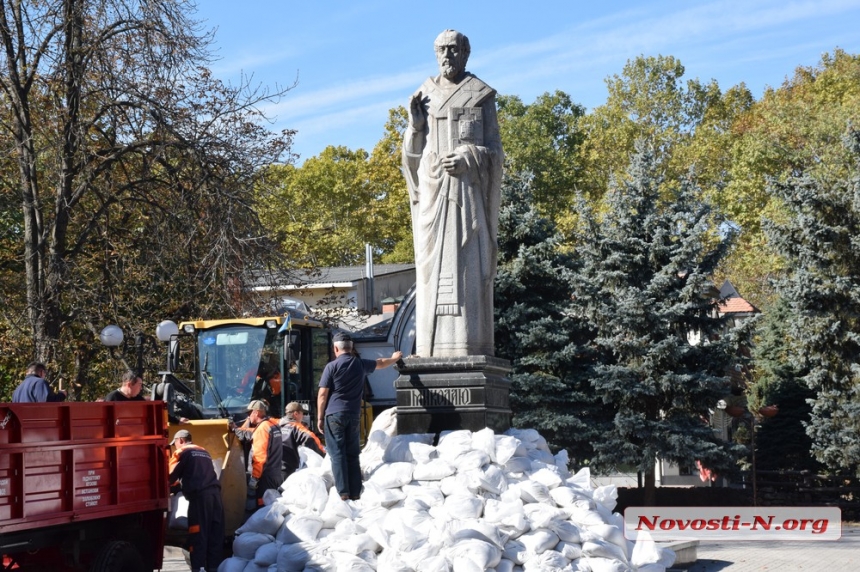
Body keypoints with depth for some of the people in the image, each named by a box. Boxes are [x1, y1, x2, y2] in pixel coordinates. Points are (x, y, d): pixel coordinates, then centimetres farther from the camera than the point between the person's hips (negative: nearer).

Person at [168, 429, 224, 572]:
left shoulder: (181, 453, 10)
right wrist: (181, 485, 43)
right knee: (216, 533, 6)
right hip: (215, 492, 6)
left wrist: (175, 487, 29)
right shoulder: (204, 452, 28)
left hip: (199, 495, -6)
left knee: (198, 534, -5)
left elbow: (172, 475, 8)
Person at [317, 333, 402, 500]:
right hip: (353, 415, 4)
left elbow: (322, 395, -6)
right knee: (353, 454, 9)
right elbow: (380, 363, 29)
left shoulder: (331, 366, -4)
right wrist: (394, 358, 49)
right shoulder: (361, 364, 9)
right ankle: (355, 493, 6)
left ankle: (343, 493, -11)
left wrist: (320, 417, 2)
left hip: (334, 414, -4)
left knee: (337, 454, -4)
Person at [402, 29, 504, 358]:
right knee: (432, 265, -3)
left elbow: (494, 151, 3)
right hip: (433, 189, 3)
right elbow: (412, 154, 13)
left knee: (468, 262, -10)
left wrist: (468, 160, -16)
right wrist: (415, 123, -4)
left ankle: (470, 346, -11)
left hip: (469, 188, -3)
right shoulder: (424, 98, 15)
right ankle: (433, 348, -4)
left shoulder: (481, 96, 6)